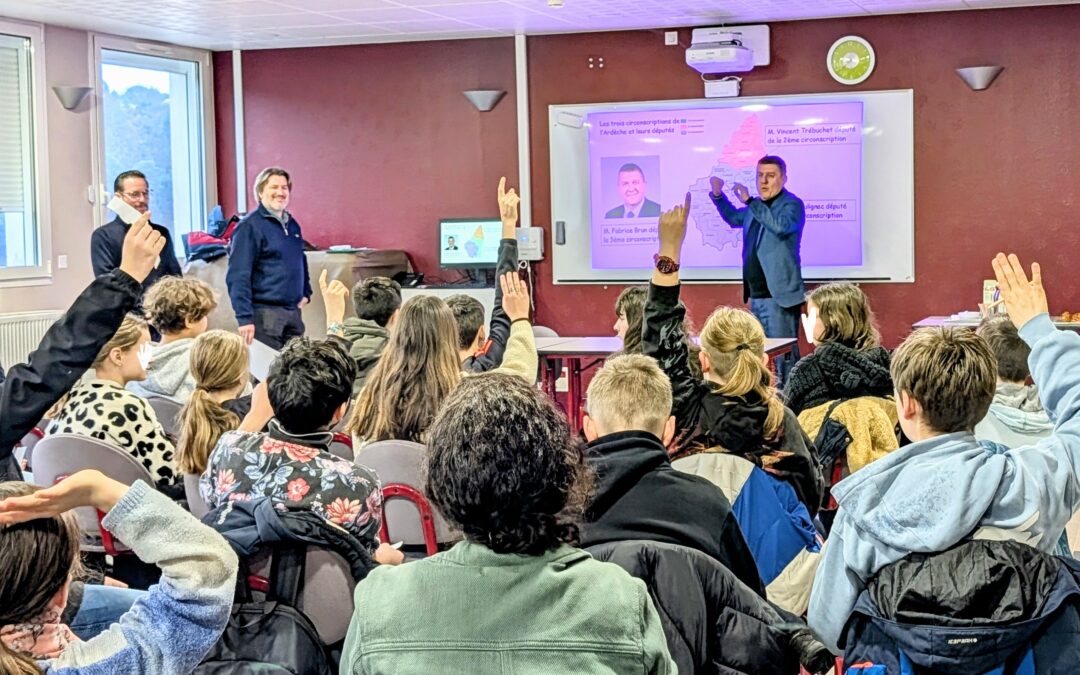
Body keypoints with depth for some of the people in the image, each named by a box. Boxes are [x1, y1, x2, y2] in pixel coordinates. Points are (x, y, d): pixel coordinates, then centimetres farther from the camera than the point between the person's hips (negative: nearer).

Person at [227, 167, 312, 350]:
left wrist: (306, 293, 14)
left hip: (293, 312, 7)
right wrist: (245, 318, -21)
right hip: (265, 313, -7)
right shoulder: (250, 226, -8)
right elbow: (238, 277, -14)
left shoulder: (292, 224, 14)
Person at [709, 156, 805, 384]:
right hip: (755, 296, 9)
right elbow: (734, 218, 33)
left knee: (783, 357, -10)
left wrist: (749, 201, -27)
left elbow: (781, 226, -29)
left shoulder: (792, 204, -8)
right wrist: (718, 195, 18)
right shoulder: (756, 206, 15)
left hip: (779, 296, -9)